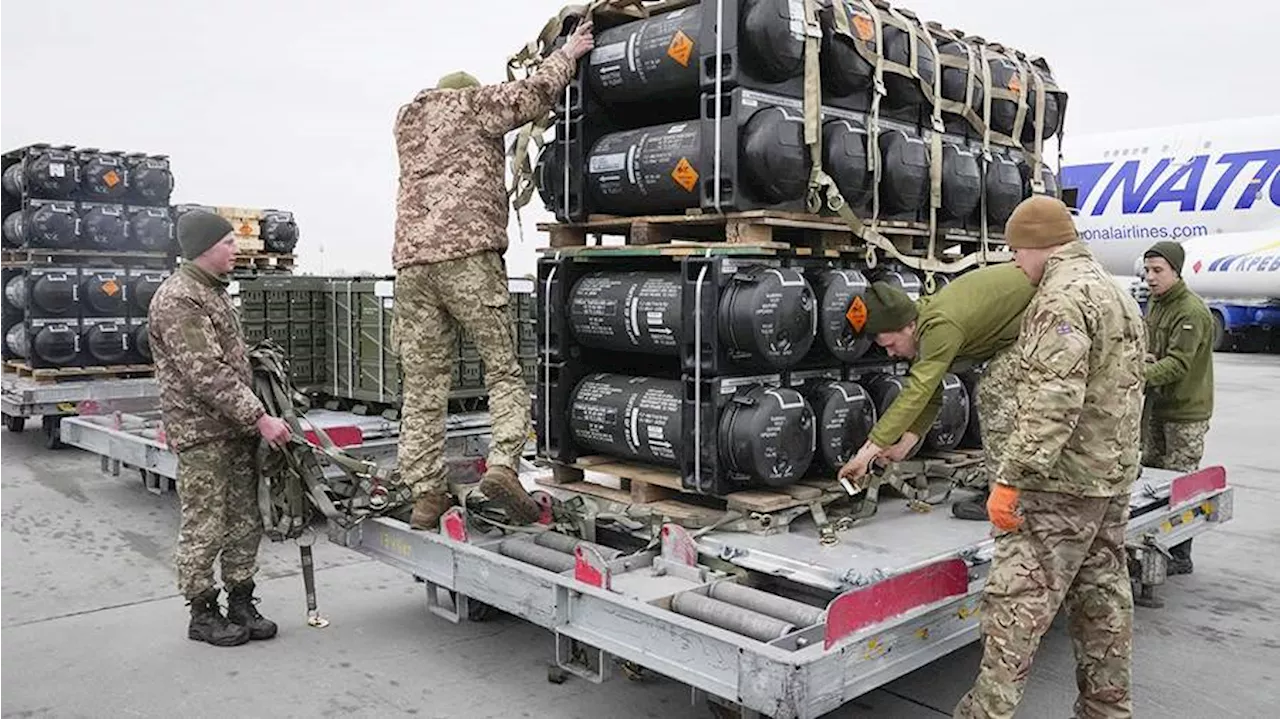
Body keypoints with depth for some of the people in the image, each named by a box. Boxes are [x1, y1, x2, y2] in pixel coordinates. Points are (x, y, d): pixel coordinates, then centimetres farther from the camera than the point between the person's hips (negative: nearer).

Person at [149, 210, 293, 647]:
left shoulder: (214, 291, 17)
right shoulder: (178, 300, -15)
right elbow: (207, 375, -22)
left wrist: (254, 417, 17)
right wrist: (260, 418, -22)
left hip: (236, 429, 9)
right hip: (202, 434, -9)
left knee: (245, 524, 12)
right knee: (205, 529, 1)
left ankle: (241, 604, 22)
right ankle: (203, 614, 14)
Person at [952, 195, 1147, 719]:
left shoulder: (1063, 297, -16)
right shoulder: (1117, 293, 17)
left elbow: (1052, 401, -26)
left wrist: (1011, 477, -25)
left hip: (1063, 482, -10)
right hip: (1114, 477, 10)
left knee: (1017, 599, -6)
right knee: (1103, 597, 16)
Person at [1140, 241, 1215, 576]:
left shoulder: (1191, 311, -18)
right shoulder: (1156, 304, 12)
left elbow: (1178, 364, -26)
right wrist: (1142, 358, -4)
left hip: (1186, 412, -9)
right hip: (1157, 406, 9)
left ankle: (1179, 557, 6)